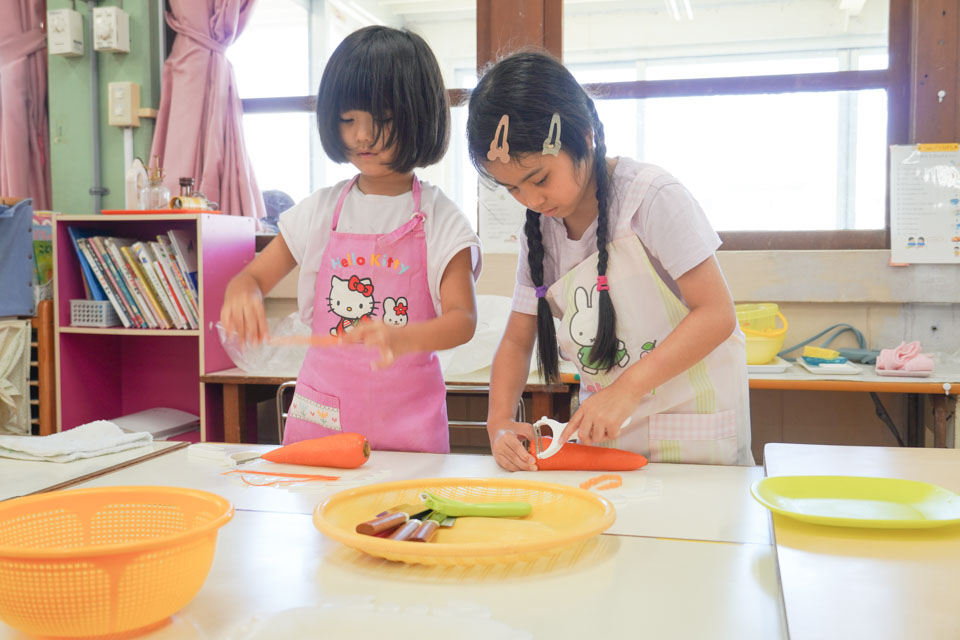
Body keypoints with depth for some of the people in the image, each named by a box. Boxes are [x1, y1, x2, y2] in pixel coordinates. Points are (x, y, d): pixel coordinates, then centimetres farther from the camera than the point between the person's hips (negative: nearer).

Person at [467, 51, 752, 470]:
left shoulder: (651, 195, -13)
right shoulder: (539, 231, 4)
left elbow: (716, 314, -16)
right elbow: (517, 341, 9)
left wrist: (626, 389, -24)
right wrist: (499, 423, -8)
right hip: (603, 434, 4)